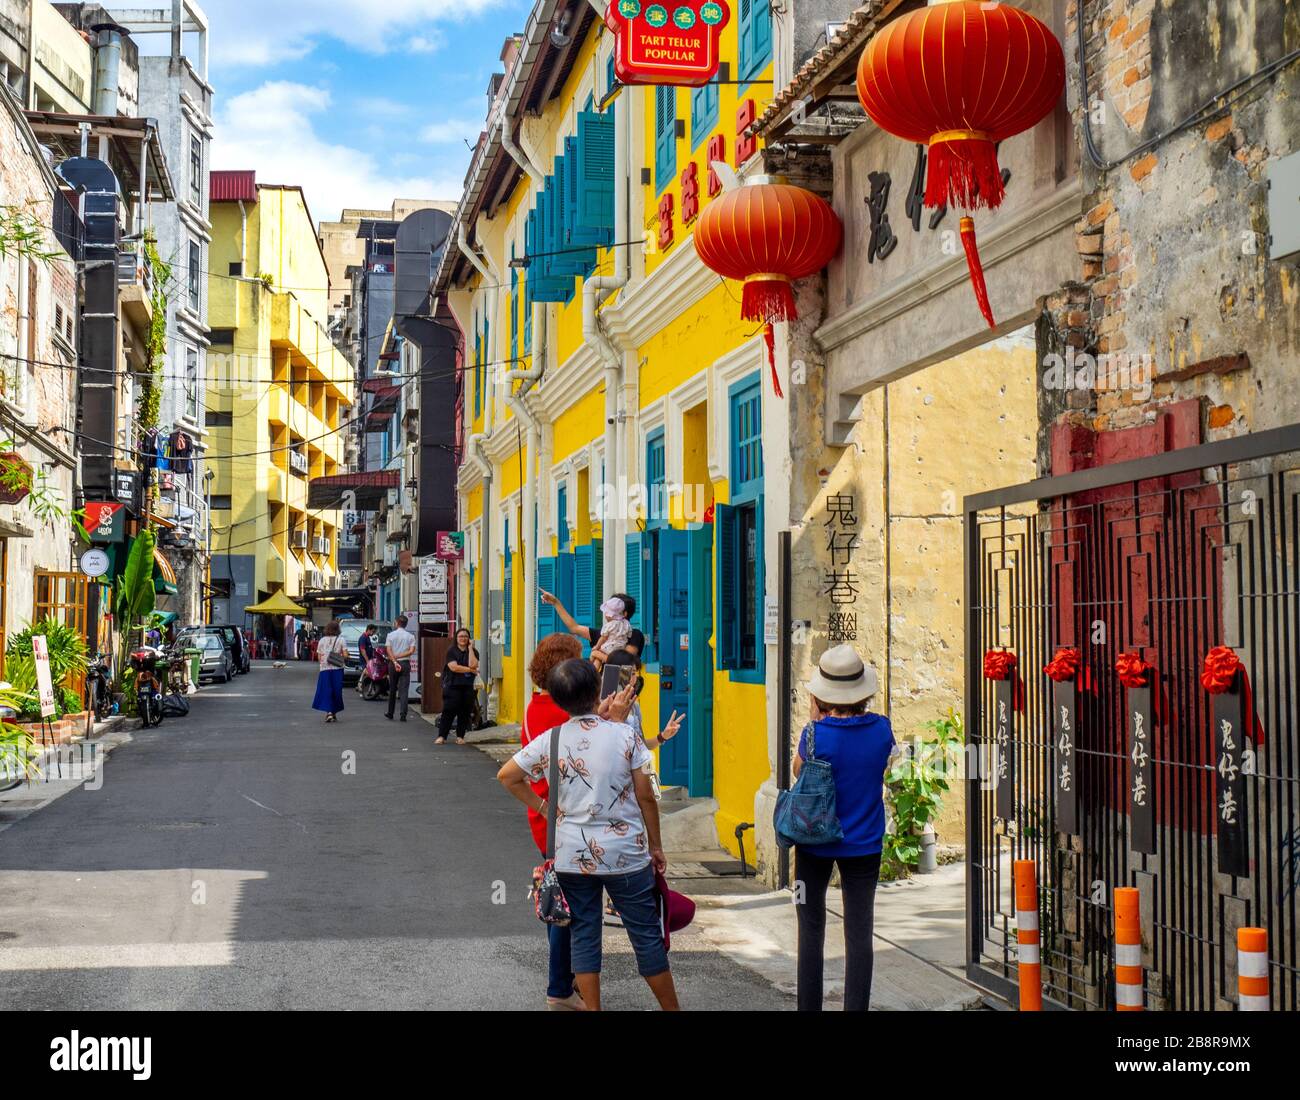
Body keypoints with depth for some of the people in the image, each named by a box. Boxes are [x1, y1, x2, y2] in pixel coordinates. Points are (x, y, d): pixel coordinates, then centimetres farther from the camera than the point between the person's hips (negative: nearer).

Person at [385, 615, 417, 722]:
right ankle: (403, 715, -12)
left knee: (392, 689, 13)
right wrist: (399, 656, -7)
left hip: (393, 664, 1)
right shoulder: (410, 636, 0)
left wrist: (395, 662, -16)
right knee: (404, 690, -2)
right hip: (405, 664, 0)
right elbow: (411, 651, -10)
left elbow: (389, 651, -10)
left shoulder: (391, 635, 0)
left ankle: (390, 713, 21)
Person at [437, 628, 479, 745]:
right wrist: (470, 670, -10)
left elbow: (472, 665, -11)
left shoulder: (473, 652, 9)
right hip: (453, 686, -2)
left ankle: (460, 736, 12)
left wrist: (470, 648, -7)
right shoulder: (451, 651, 4)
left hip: (468, 687, 2)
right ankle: (442, 736, -3)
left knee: (465, 712, 2)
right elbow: (454, 667, -10)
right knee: (448, 711, -6)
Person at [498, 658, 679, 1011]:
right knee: (647, 937, 9)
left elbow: (506, 776, 6)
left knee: (583, 938, 11)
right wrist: (655, 845, 6)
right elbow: (645, 796, -6)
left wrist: (542, 807, 12)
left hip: (572, 855, 2)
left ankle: (592, 1008, 14)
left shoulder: (549, 742, -3)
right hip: (625, 853, -2)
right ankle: (671, 1008, 19)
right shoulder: (624, 734, -10)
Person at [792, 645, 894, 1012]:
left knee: (811, 933, 11)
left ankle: (809, 1008, 16)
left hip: (816, 844, -2)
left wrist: (814, 719, 0)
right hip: (865, 844, 2)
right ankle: (856, 1006, 9)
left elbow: (799, 769, 2)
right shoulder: (882, 729, -9)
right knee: (859, 934, 8)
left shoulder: (817, 733, -18)